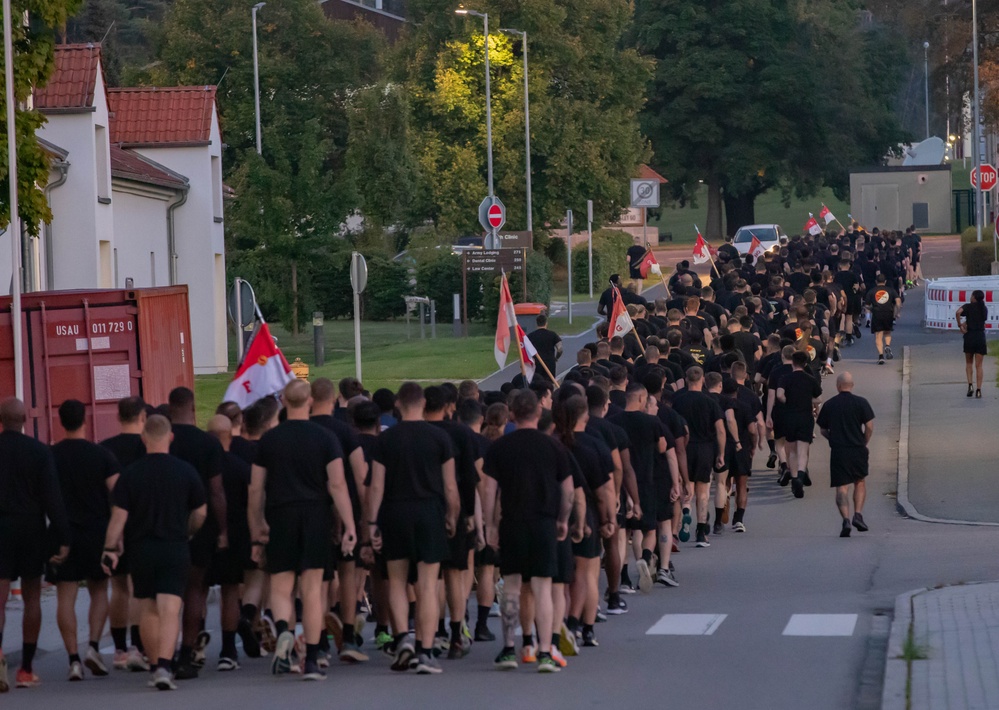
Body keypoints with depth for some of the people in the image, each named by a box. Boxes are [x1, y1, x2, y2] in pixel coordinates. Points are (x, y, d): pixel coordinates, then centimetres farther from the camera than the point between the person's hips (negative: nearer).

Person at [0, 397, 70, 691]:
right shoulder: (40, 451, -5)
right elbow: (52, 498, -9)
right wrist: (62, 538, -7)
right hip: (31, 530, 0)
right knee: (31, 598, 11)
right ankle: (26, 669, 12)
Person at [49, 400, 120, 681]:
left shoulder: (49, 456, -1)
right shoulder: (101, 455, -4)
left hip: (63, 534, 0)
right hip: (97, 531, 0)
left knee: (66, 596, 2)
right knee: (99, 590, 16)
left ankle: (74, 659, -4)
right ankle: (94, 646, 0)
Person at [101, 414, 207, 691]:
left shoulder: (130, 473, -4)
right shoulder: (186, 471, -1)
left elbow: (118, 515, -6)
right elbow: (200, 513, 7)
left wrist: (110, 549, 1)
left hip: (140, 549, 1)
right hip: (175, 549, -1)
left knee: (148, 611, 14)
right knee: (170, 611, -7)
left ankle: (156, 666, 21)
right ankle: (163, 668, -22)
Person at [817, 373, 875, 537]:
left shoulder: (829, 405, 4)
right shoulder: (861, 403, -2)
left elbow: (823, 430, 10)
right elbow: (869, 426, -5)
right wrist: (864, 443, 10)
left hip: (837, 450, 0)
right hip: (858, 450, 0)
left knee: (842, 488, -1)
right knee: (860, 483, 19)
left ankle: (846, 519, -18)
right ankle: (858, 514, 4)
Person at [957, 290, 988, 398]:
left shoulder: (968, 307, -3)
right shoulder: (984, 309, 8)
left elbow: (958, 312, -22)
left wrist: (960, 325, -12)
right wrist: (965, 323, 7)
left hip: (969, 336, -2)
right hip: (981, 336, 2)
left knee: (969, 362, 17)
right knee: (979, 365, 4)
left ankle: (970, 385, 2)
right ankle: (978, 390, -4)